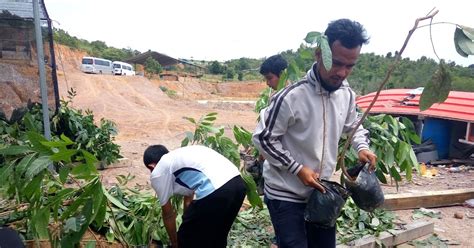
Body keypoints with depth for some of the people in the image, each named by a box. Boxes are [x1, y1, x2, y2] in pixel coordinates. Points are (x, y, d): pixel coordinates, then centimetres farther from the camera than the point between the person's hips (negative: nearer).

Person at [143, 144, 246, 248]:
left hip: (215, 191, -9)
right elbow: (189, 199, 41)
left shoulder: (158, 173, 12)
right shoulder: (179, 157, 33)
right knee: (216, 237, 29)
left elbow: (168, 214, 20)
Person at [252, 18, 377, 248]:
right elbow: (263, 139, -17)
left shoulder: (347, 94, -3)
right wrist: (298, 169, -20)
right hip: (285, 196, -6)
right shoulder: (291, 96, -24)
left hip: (321, 192, 7)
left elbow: (353, 125, 17)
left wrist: (362, 147, -3)